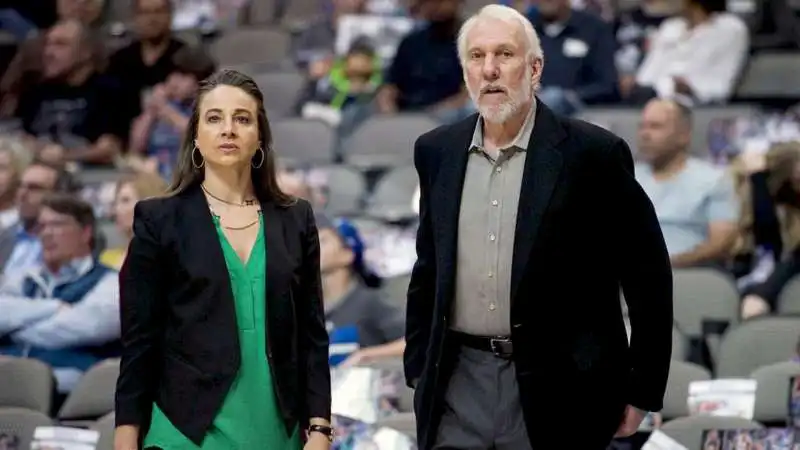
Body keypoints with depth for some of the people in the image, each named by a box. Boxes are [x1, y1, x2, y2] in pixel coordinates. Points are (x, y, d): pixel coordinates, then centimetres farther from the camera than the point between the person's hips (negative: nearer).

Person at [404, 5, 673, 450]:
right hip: (458, 384, 4)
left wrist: (640, 392, -4)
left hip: (557, 391, -4)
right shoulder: (437, 151, 7)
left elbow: (649, 276, -3)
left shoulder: (591, 153, -7)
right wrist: (418, 370, 13)